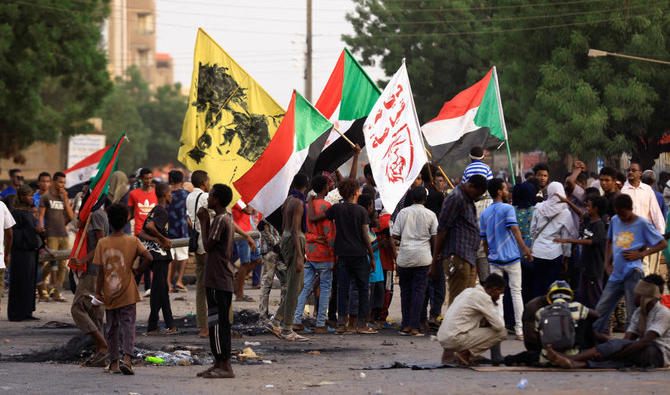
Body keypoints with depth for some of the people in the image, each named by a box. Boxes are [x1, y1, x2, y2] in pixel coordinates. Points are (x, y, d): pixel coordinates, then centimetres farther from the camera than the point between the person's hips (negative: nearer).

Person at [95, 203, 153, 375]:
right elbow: (148, 258, -14)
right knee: (128, 325, -1)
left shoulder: (102, 243, -5)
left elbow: (101, 271, -4)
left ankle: (114, 362, 16)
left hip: (109, 294, 1)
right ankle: (127, 359, -19)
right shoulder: (132, 241, -6)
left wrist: (98, 292, 4)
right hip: (127, 293, -1)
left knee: (112, 328, 12)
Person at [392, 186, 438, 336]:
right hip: (422, 256, -2)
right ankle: (414, 327, -7)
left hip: (404, 256, 2)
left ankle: (405, 325, 13)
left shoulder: (403, 213, 3)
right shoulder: (430, 215, 0)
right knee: (419, 290, -1)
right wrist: (434, 253, 17)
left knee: (405, 290, 12)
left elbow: (395, 235, 0)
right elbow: (434, 237, 0)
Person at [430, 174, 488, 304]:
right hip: (457, 258, -10)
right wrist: (434, 262, -14)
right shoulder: (456, 198, -9)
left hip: (469, 258, 10)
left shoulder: (468, 200, 20)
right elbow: (442, 230, -12)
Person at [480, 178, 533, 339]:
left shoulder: (485, 214, 10)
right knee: (516, 291, 3)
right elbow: (515, 230, -19)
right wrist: (524, 249, -21)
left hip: (494, 259, 4)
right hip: (511, 257, -4)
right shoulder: (507, 209, -7)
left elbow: (484, 240, 14)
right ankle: (519, 329, 1)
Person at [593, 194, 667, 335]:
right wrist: (607, 263, 12)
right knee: (601, 310, 6)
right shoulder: (615, 221, 10)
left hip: (632, 273, -6)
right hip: (615, 274, 6)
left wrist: (641, 254, -12)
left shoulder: (642, 224, -6)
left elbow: (663, 244, -3)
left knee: (633, 315, -4)